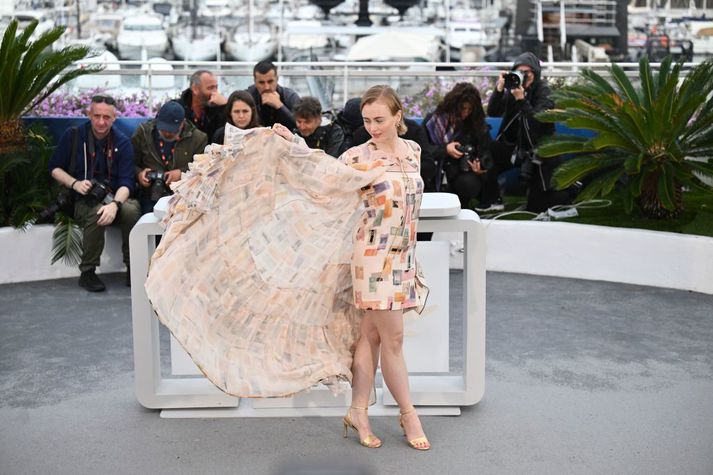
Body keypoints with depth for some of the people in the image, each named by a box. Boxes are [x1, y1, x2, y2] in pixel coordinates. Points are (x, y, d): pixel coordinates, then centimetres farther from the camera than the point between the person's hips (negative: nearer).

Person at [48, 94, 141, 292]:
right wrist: (75, 183, -13)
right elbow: (54, 168, 8)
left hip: (115, 198, 1)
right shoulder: (73, 136, 1)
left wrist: (115, 204, -29)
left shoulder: (122, 142, 1)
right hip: (83, 200, -1)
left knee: (131, 209, -33)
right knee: (96, 213, -36)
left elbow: (126, 182, -8)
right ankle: (87, 272, -19)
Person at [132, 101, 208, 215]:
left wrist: (182, 173, -12)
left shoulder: (198, 138, 3)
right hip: (151, 196, 1)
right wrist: (139, 173, -9)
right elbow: (131, 162, 13)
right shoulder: (143, 132, 8)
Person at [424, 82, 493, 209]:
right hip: (435, 170, -1)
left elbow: (485, 152, 6)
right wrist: (445, 150, -16)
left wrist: (481, 166, -16)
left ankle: (461, 209, 1)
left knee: (470, 184, -32)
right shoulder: (433, 120, 1)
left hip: (463, 173, 1)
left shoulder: (478, 125, 5)